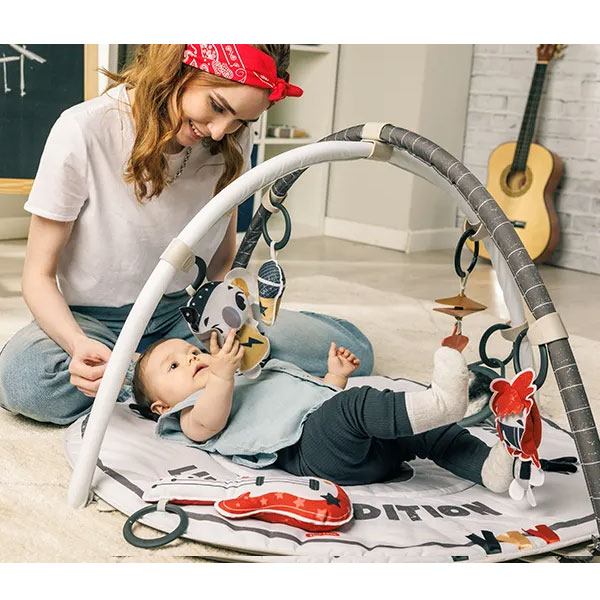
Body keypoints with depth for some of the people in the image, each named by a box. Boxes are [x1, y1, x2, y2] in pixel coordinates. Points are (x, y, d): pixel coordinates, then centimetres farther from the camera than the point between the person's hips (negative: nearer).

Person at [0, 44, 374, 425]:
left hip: (184, 312, 3)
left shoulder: (231, 142, -5)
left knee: (351, 350, -15)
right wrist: (79, 344, -34)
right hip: (96, 321, -3)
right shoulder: (83, 132, -18)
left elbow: (224, 257, 6)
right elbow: (39, 275, -15)